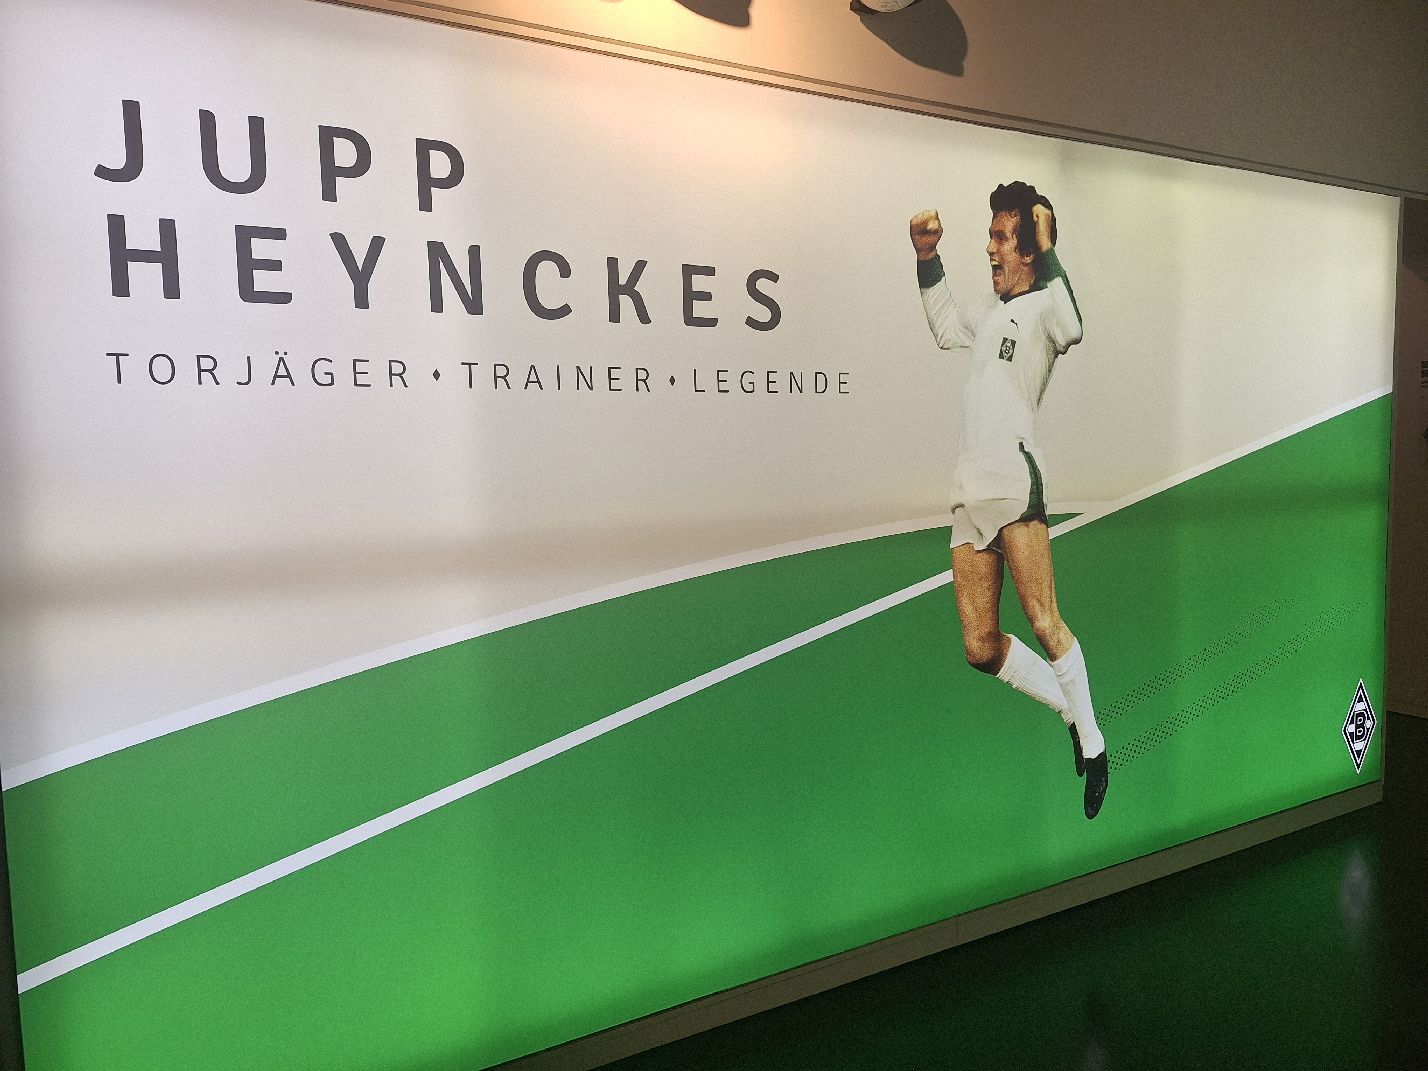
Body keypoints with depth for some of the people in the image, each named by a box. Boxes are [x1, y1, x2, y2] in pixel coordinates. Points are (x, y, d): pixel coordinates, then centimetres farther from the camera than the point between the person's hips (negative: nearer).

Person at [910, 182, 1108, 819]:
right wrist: (928, 258, 32)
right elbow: (946, 327, 41)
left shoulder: (1041, 304, -2)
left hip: (1014, 482, -7)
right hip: (969, 492, 7)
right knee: (981, 648, 4)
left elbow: (1068, 329, -26)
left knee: (1044, 624, -12)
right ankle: (1074, 715, 23)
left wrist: (1048, 252, -25)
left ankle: (1092, 745, 6)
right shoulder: (990, 310, 22)